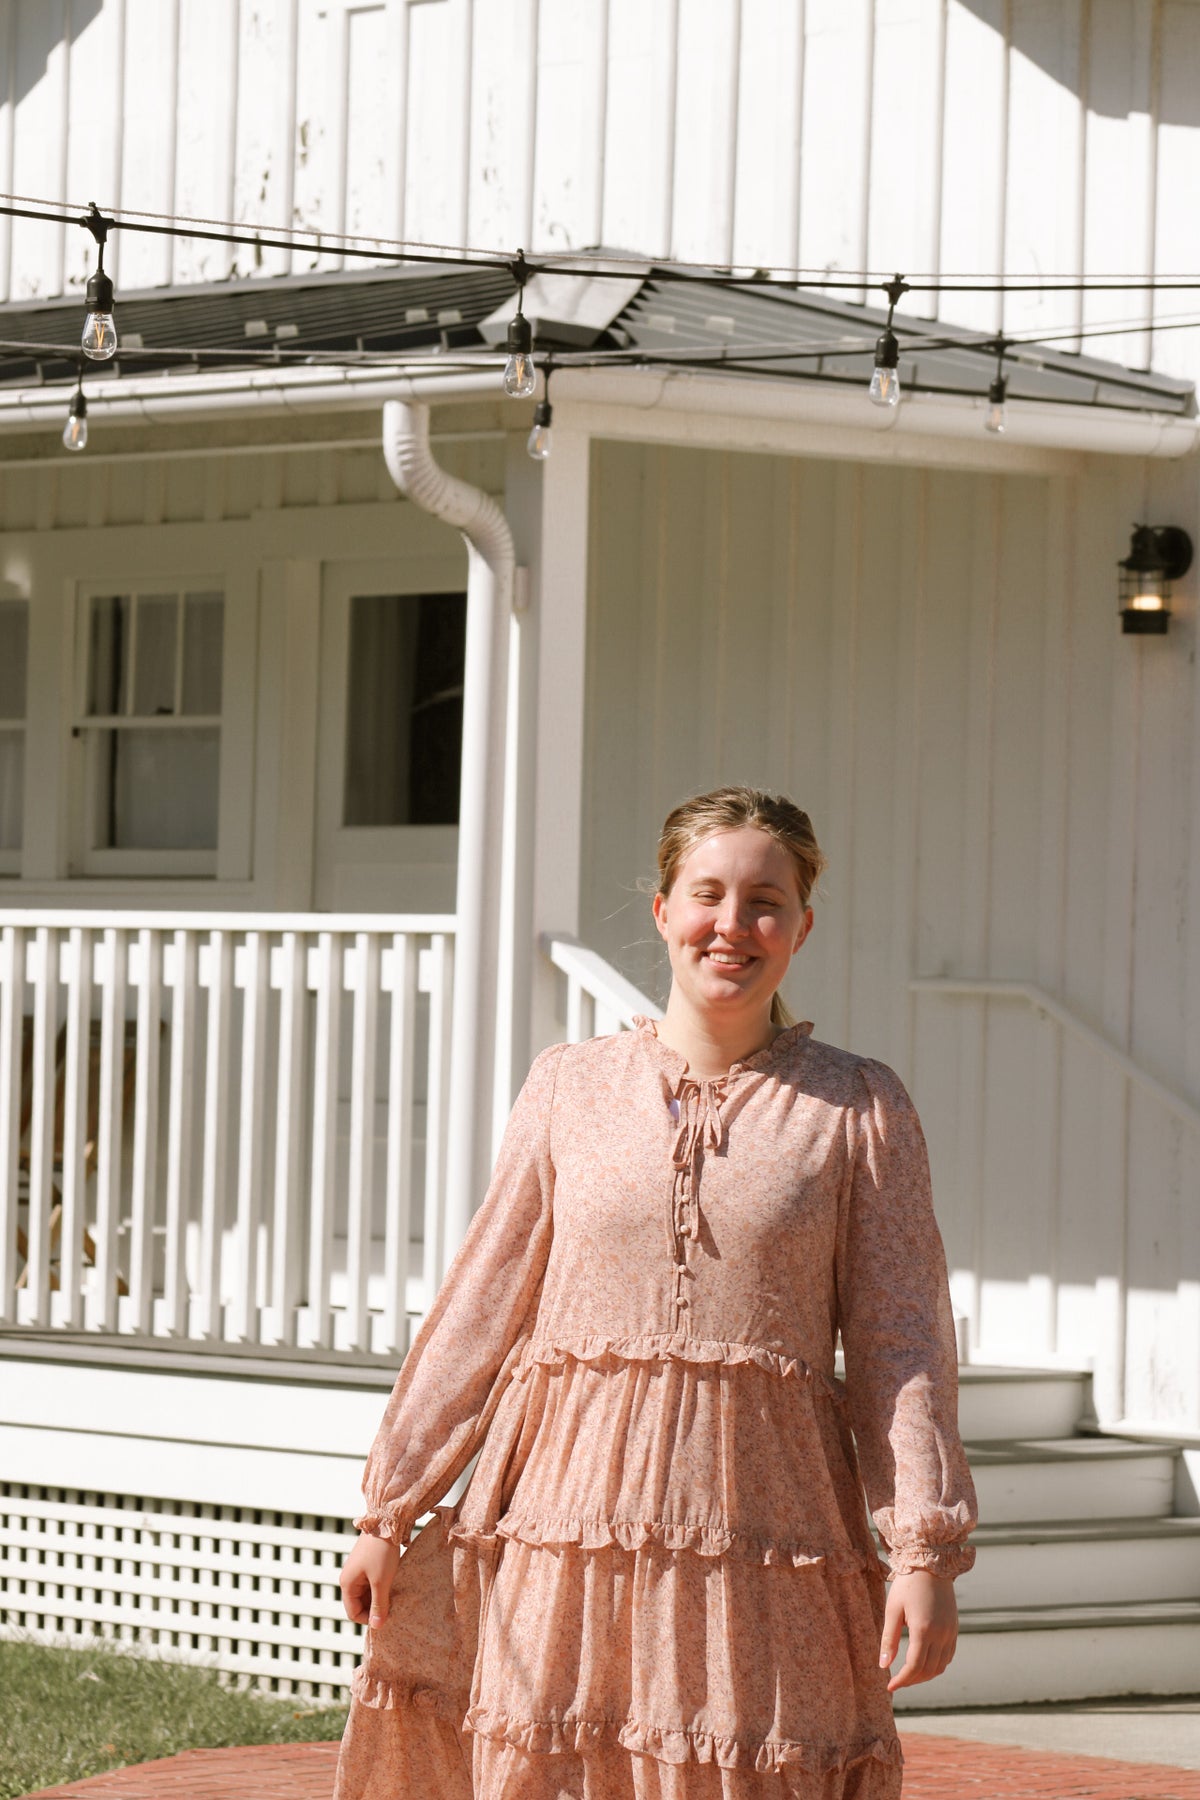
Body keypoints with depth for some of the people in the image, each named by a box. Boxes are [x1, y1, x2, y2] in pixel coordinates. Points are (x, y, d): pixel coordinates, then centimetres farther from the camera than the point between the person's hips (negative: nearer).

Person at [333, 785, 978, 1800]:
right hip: (574, 1517, 1)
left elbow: (902, 1343, 2)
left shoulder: (859, 1108, 4)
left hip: (763, 1520, -1)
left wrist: (928, 1552, -6)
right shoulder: (571, 1087, 8)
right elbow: (480, 1308, 11)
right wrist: (388, 1509, 11)